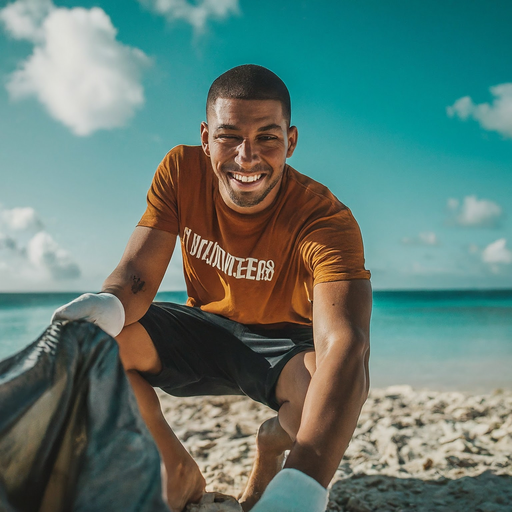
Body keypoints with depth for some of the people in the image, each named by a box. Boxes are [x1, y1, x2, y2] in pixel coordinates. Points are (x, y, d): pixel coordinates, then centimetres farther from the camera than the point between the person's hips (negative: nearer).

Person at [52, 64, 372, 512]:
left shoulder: (325, 218, -29)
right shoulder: (181, 171, -16)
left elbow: (345, 342, -44)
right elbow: (138, 275, -19)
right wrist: (108, 306, -48)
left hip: (283, 345, -2)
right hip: (203, 331, 3)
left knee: (338, 375, -36)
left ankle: (271, 444, 4)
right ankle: (179, 472, 3)